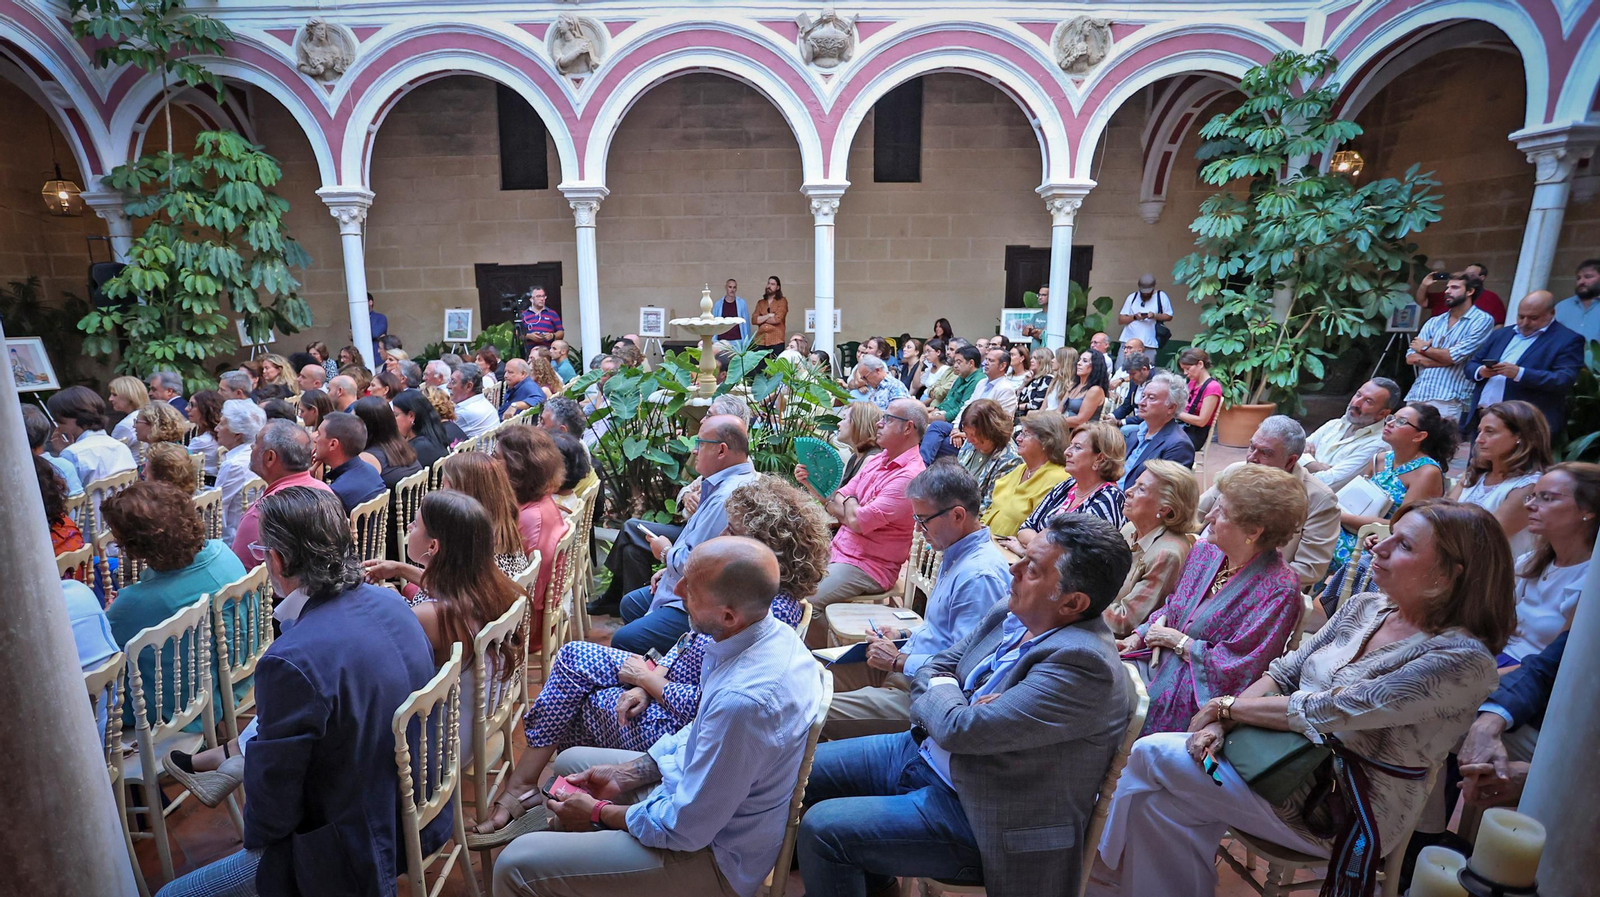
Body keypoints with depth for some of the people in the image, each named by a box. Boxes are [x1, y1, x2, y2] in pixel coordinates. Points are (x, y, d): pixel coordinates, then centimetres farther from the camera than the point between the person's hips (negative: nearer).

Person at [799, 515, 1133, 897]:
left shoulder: (1083, 663, -28)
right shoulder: (1010, 615, -2)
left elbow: (960, 730, -30)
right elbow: (933, 668, 6)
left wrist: (941, 692, -9)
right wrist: (946, 705, -15)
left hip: (975, 814, -8)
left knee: (823, 828, -16)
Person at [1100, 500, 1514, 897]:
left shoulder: (1463, 658, -19)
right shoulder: (1365, 607, 4)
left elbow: (1328, 713, -23)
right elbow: (1284, 672, 5)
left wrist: (1226, 707, -12)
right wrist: (1219, 723, -11)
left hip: (1339, 809, -6)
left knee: (1151, 754, -16)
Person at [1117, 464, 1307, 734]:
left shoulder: (1279, 591, -17)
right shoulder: (1205, 551, 4)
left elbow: (1236, 669, -18)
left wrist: (1178, 641, -11)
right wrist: (1138, 637, 3)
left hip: (1202, 692, -7)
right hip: (1158, 665, 7)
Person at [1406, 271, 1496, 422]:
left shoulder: (1482, 321, -1)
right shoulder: (1434, 322, 16)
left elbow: (1454, 356, -12)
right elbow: (1411, 357, 6)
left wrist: (1424, 348, 4)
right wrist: (1444, 357, -10)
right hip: (1415, 396, 5)